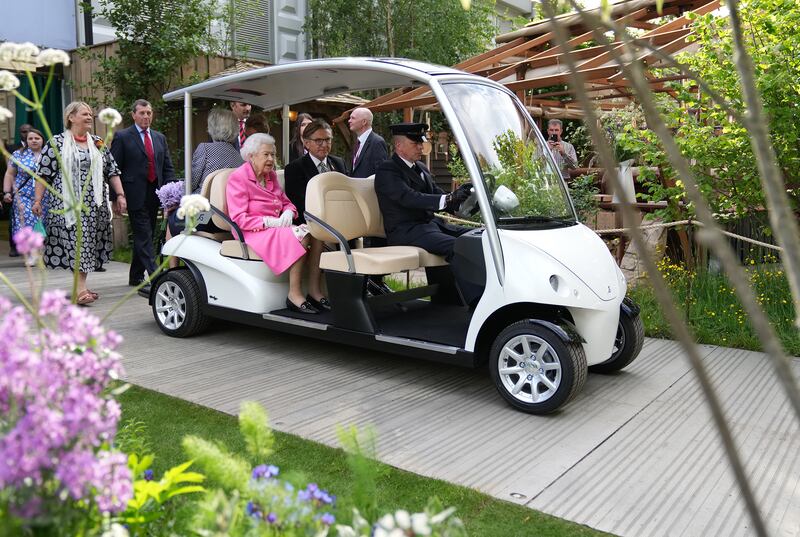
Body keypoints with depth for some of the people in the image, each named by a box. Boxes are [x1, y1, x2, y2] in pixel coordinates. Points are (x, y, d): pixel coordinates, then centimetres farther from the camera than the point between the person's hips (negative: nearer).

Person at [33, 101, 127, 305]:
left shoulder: (99, 143, 13)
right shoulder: (56, 143, 0)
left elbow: (112, 171, 12)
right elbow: (43, 173, -2)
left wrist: (120, 195, 3)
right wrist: (37, 200, -7)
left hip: (94, 205, 4)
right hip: (69, 203, -4)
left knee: (88, 244, 6)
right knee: (75, 242, -11)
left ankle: (80, 285, 16)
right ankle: (80, 288, -13)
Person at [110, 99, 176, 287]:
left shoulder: (160, 138, 17)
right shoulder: (122, 137, 0)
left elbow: (168, 168, 15)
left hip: (154, 194, 6)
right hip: (135, 194, -5)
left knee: (145, 236, 12)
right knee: (143, 236, -9)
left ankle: (136, 276, 22)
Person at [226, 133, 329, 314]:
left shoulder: (271, 175, 16)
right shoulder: (237, 178, -7)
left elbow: (286, 202, 21)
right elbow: (239, 219, -14)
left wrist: (288, 213, -4)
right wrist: (270, 222, -21)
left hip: (277, 227, 7)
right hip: (253, 232, -7)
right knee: (301, 236, -31)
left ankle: (314, 291, -19)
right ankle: (294, 295, -29)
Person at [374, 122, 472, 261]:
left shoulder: (421, 168, 21)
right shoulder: (386, 170, -7)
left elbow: (437, 195, 15)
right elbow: (409, 198, -22)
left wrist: (460, 201, -7)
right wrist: (447, 199, -32)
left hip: (430, 223, 9)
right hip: (406, 231, -8)